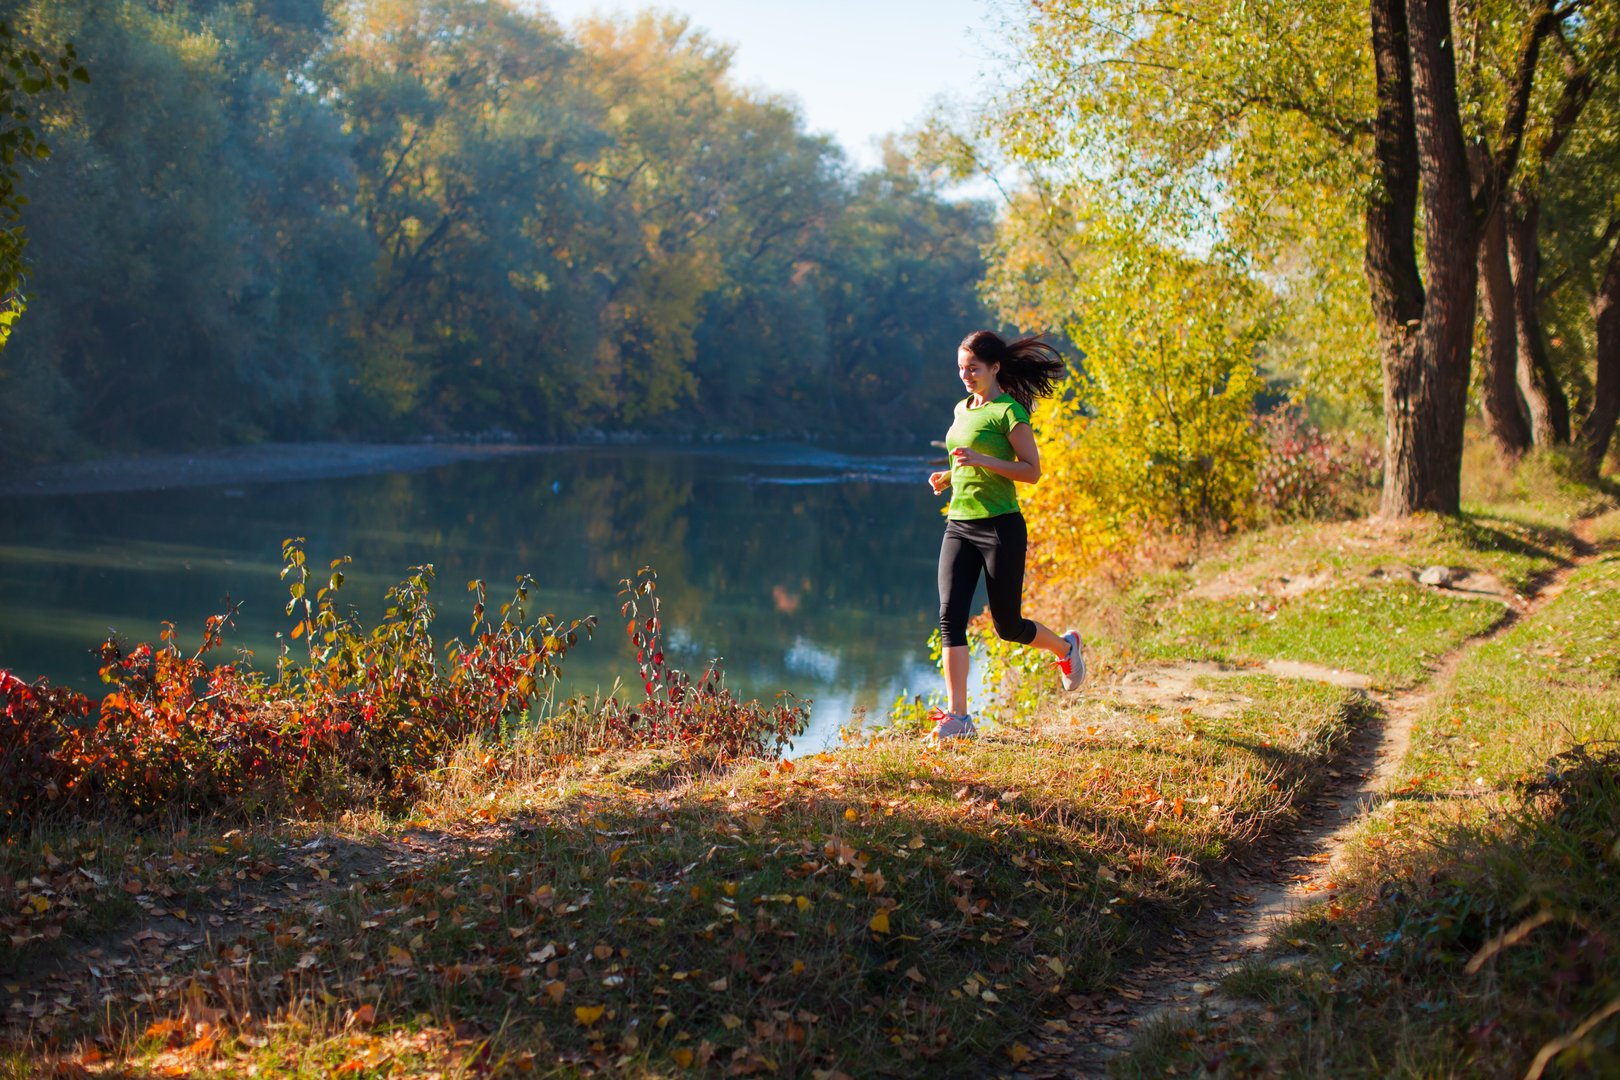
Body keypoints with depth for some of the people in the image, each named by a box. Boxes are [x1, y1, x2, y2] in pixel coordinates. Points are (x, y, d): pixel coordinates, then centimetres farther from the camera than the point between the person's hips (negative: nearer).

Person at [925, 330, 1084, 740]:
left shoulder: (1008, 411, -9)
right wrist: (948, 477, 7)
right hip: (959, 526, 7)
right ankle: (958, 717, -9)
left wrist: (980, 460, -23)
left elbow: (1031, 471, -13)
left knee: (1007, 625, 3)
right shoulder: (963, 409, 14)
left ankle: (1065, 647, 36)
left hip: (1000, 527, -6)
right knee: (950, 617, -8)